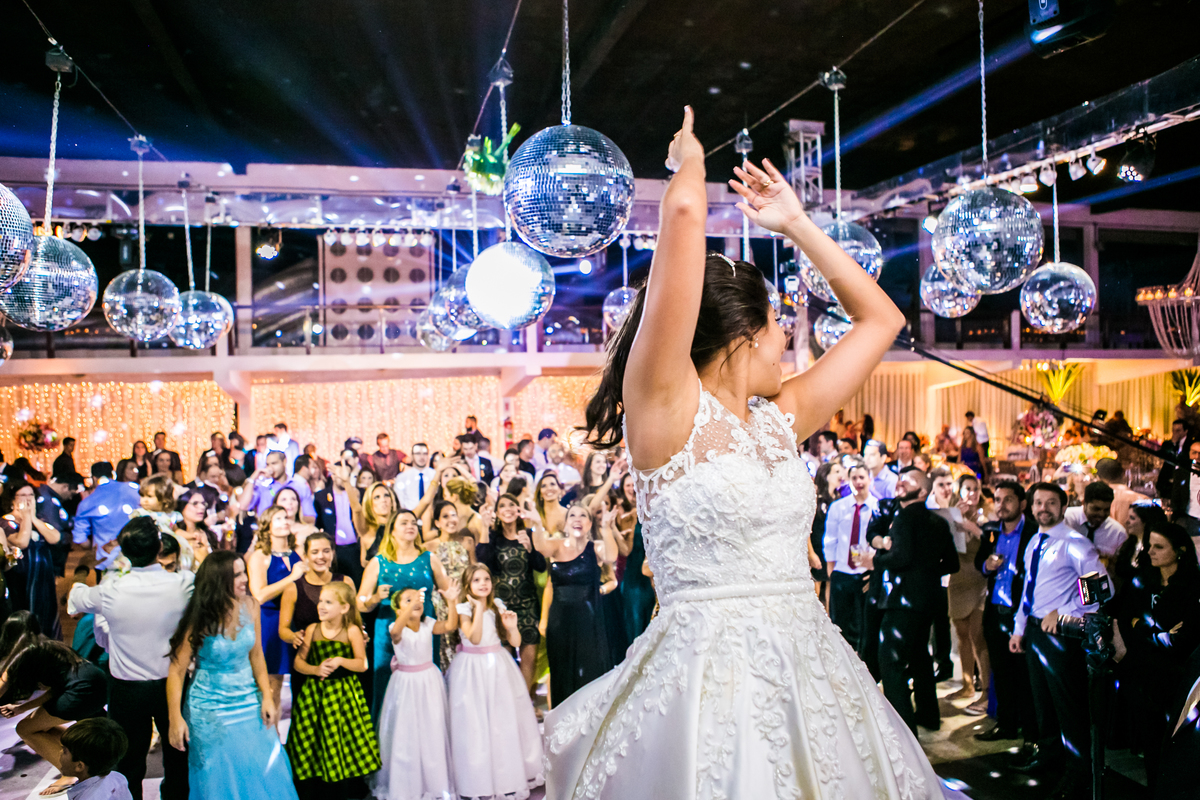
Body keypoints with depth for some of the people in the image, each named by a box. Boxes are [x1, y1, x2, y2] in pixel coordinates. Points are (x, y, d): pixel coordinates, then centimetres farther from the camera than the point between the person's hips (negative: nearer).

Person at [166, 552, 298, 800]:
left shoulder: (250, 606, -6)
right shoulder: (200, 619, -16)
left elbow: (256, 655, 3)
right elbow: (177, 671, -11)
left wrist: (267, 696, -1)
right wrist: (176, 719, -14)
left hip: (249, 703, 4)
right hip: (210, 711, -3)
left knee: (265, 774, 7)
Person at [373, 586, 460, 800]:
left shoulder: (428, 624, -3)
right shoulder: (397, 629, -15)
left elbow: (450, 625, -18)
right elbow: (396, 630, -40)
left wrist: (451, 602, -31)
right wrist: (412, 603, -52)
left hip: (429, 681, 3)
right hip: (406, 683, -3)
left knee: (433, 730, 8)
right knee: (407, 734, 3)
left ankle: (436, 780, 25)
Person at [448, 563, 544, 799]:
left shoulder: (498, 607, 4)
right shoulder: (464, 610, -8)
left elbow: (515, 642, 4)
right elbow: (474, 638, -24)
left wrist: (511, 627, -16)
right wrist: (478, 608, -23)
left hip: (499, 668, 4)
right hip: (473, 670, -4)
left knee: (507, 721, 9)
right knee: (477, 724, -1)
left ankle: (511, 774, 24)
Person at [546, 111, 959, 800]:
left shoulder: (781, 420, 9)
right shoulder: (664, 407, -11)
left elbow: (881, 319, 20)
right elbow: (685, 212, -17)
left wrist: (796, 223, 18)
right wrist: (691, 158, 4)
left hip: (807, 673, 7)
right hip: (707, 678, -7)